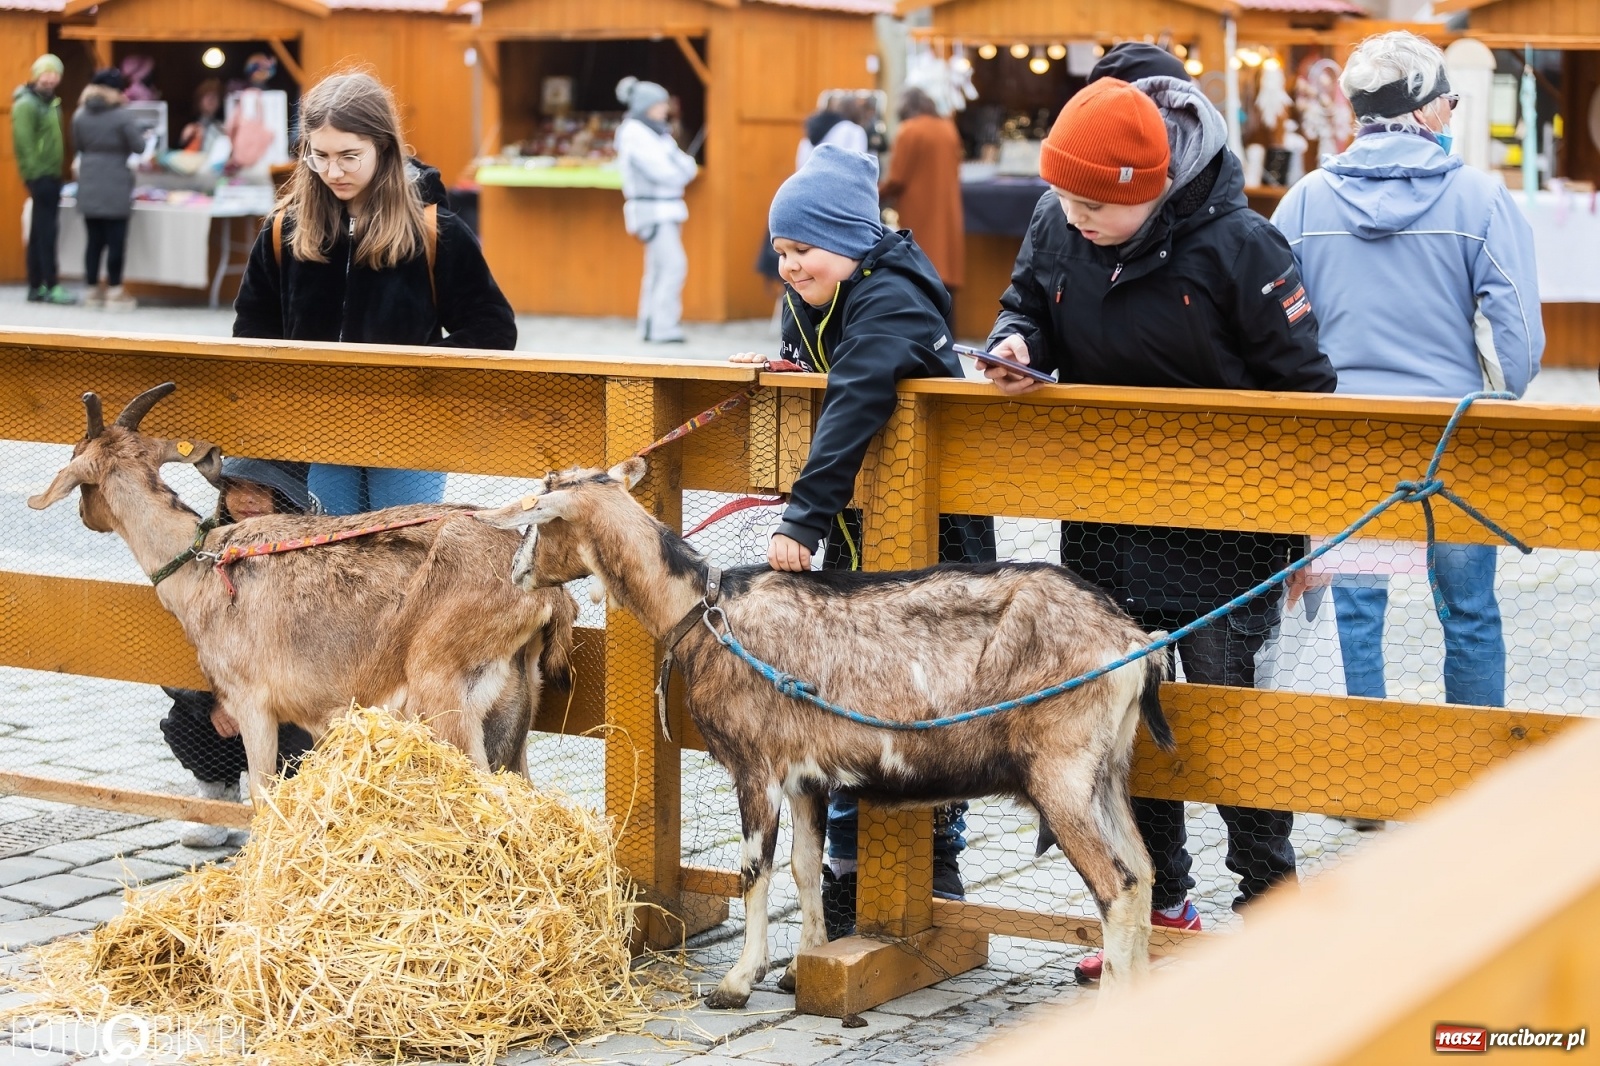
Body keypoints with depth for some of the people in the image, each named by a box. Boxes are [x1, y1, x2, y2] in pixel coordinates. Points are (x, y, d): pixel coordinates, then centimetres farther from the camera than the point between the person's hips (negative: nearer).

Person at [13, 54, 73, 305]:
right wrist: (34, 175, -20)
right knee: (45, 233, -9)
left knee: (40, 233, 10)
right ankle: (51, 287, -9)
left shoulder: (50, 103, 17)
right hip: (40, 177, -9)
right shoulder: (27, 104, -11)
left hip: (51, 176, 9)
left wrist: (56, 173, 13)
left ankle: (36, 287, 14)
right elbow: (25, 144, -17)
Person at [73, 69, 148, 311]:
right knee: (116, 240, 1)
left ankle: (93, 290, 15)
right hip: (115, 187, -5)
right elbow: (139, 146, -8)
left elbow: (78, 145, 13)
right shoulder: (123, 115, -12)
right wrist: (137, 128, 11)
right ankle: (114, 292, 2)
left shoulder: (80, 115, 4)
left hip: (89, 186, 5)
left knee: (94, 239, 11)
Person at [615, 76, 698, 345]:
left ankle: (650, 327, 15)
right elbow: (660, 171, -20)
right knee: (673, 264, -16)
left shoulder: (655, 132, 17)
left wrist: (685, 165, -9)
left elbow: (684, 168, 13)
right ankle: (664, 327, -15)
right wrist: (683, 168, -3)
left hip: (665, 209, 10)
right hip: (652, 209, -10)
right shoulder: (634, 134, -12)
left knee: (658, 267, 11)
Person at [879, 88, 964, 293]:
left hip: (919, 214, -6)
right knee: (943, 274, 7)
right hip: (946, 211, 6)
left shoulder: (910, 130, -10)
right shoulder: (949, 128, 9)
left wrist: (876, 195, 5)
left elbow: (897, 179, -12)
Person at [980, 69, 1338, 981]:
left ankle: (1270, 905, 16)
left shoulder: (1234, 244, -19)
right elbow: (1028, 304, 16)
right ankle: (1161, 907, 25)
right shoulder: (1056, 227, -5)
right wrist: (1016, 341, -10)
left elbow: (1300, 386, -12)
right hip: (1104, 522, 6)